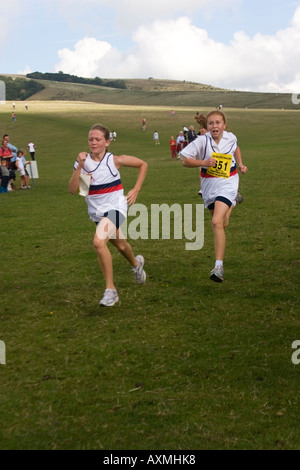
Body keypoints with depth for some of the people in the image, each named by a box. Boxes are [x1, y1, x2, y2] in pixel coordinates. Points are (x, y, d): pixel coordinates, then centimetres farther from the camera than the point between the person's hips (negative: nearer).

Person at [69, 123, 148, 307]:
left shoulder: (115, 160, -12)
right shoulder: (83, 162, -5)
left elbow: (143, 164, 1)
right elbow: (73, 190, -14)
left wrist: (136, 190, -3)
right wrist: (80, 166, -24)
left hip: (115, 208, -5)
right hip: (97, 212, 5)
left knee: (99, 242, -27)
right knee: (120, 245, 23)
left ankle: (111, 290, -14)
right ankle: (136, 263, 59)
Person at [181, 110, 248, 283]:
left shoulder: (231, 138, -4)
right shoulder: (202, 141, -13)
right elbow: (185, 160, -10)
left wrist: (240, 164, 7)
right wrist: (204, 162, -23)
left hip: (227, 183, -2)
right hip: (209, 184, 2)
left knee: (217, 222, -20)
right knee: (223, 225, 17)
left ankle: (219, 266, -18)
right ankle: (229, 206, 58)